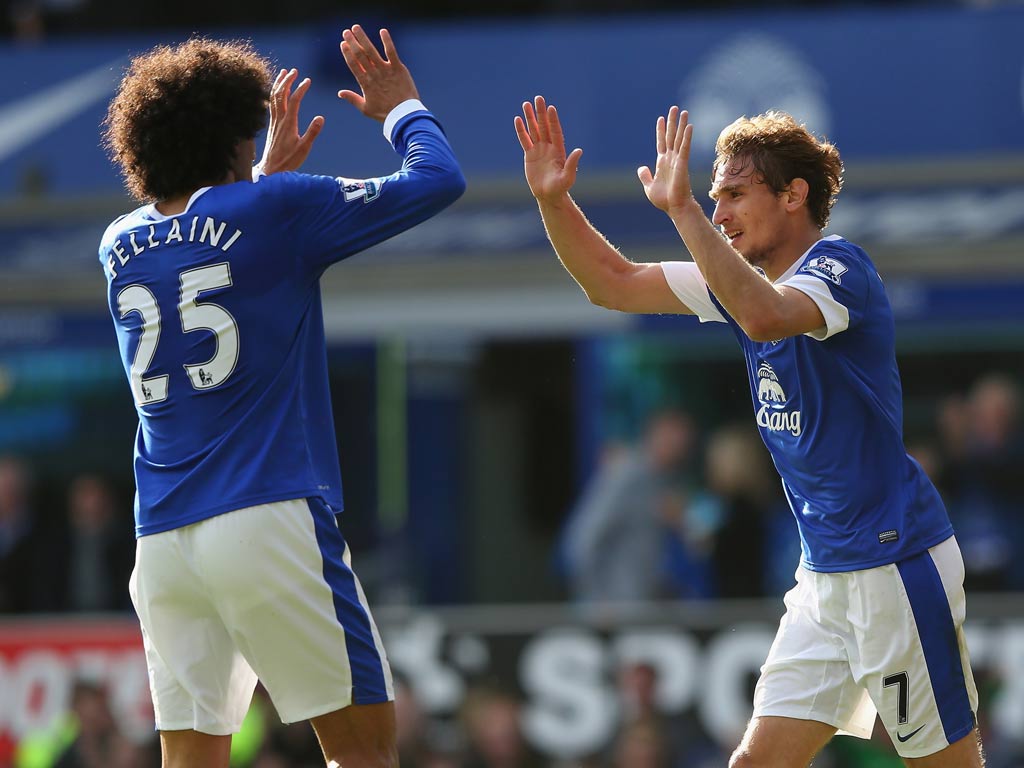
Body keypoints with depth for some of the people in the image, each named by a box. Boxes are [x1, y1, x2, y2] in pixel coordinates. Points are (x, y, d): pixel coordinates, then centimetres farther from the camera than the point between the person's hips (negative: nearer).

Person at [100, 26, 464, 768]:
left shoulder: (121, 247, 14)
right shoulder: (275, 211, -2)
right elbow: (437, 180, 4)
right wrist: (402, 109, 21)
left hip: (162, 541, 6)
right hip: (268, 523, -6)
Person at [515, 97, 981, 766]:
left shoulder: (839, 267, -14)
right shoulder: (745, 280, 11)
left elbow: (765, 316, -36)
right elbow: (613, 284, 15)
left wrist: (681, 207, -34)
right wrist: (552, 198, 1)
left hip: (898, 565, -8)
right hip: (825, 577, 8)